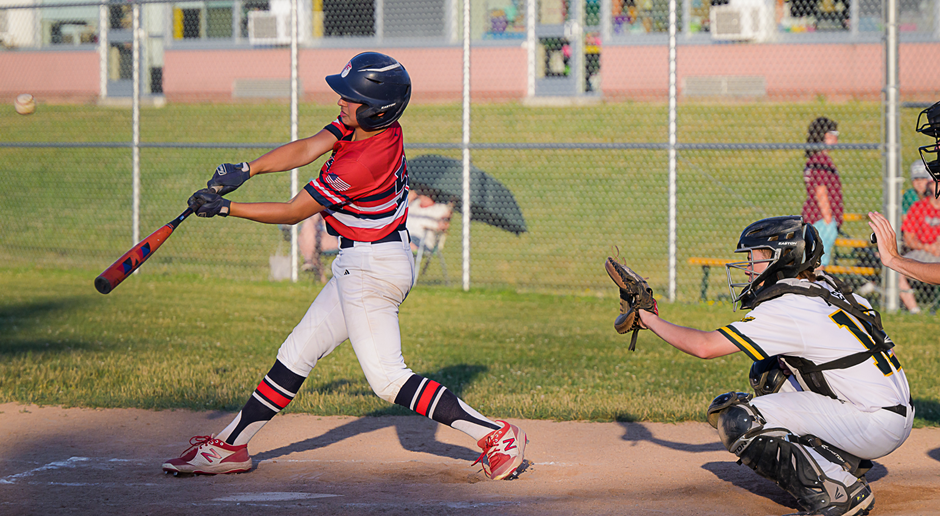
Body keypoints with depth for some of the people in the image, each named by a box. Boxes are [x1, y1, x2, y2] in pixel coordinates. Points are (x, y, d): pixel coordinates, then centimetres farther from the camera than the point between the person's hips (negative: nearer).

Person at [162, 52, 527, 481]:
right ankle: (230, 446, 21)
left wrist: (226, 208, -10)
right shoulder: (362, 124, -2)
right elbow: (307, 149, -2)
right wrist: (247, 170, -14)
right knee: (298, 351, 14)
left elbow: (293, 212, -17)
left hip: (371, 266, -10)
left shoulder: (362, 163, -27)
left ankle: (495, 435, -12)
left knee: (386, 378, -11)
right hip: (359, 267, 10)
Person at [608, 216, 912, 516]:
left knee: (737, 421, -14)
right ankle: (846, 461, 15)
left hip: (878, 425, -9)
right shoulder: (823, 288, 10)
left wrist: (650, 320, 1)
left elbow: (705, 346, -13)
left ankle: (839, 491, -13)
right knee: (767, 375, 20)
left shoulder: (789, 309, -15)